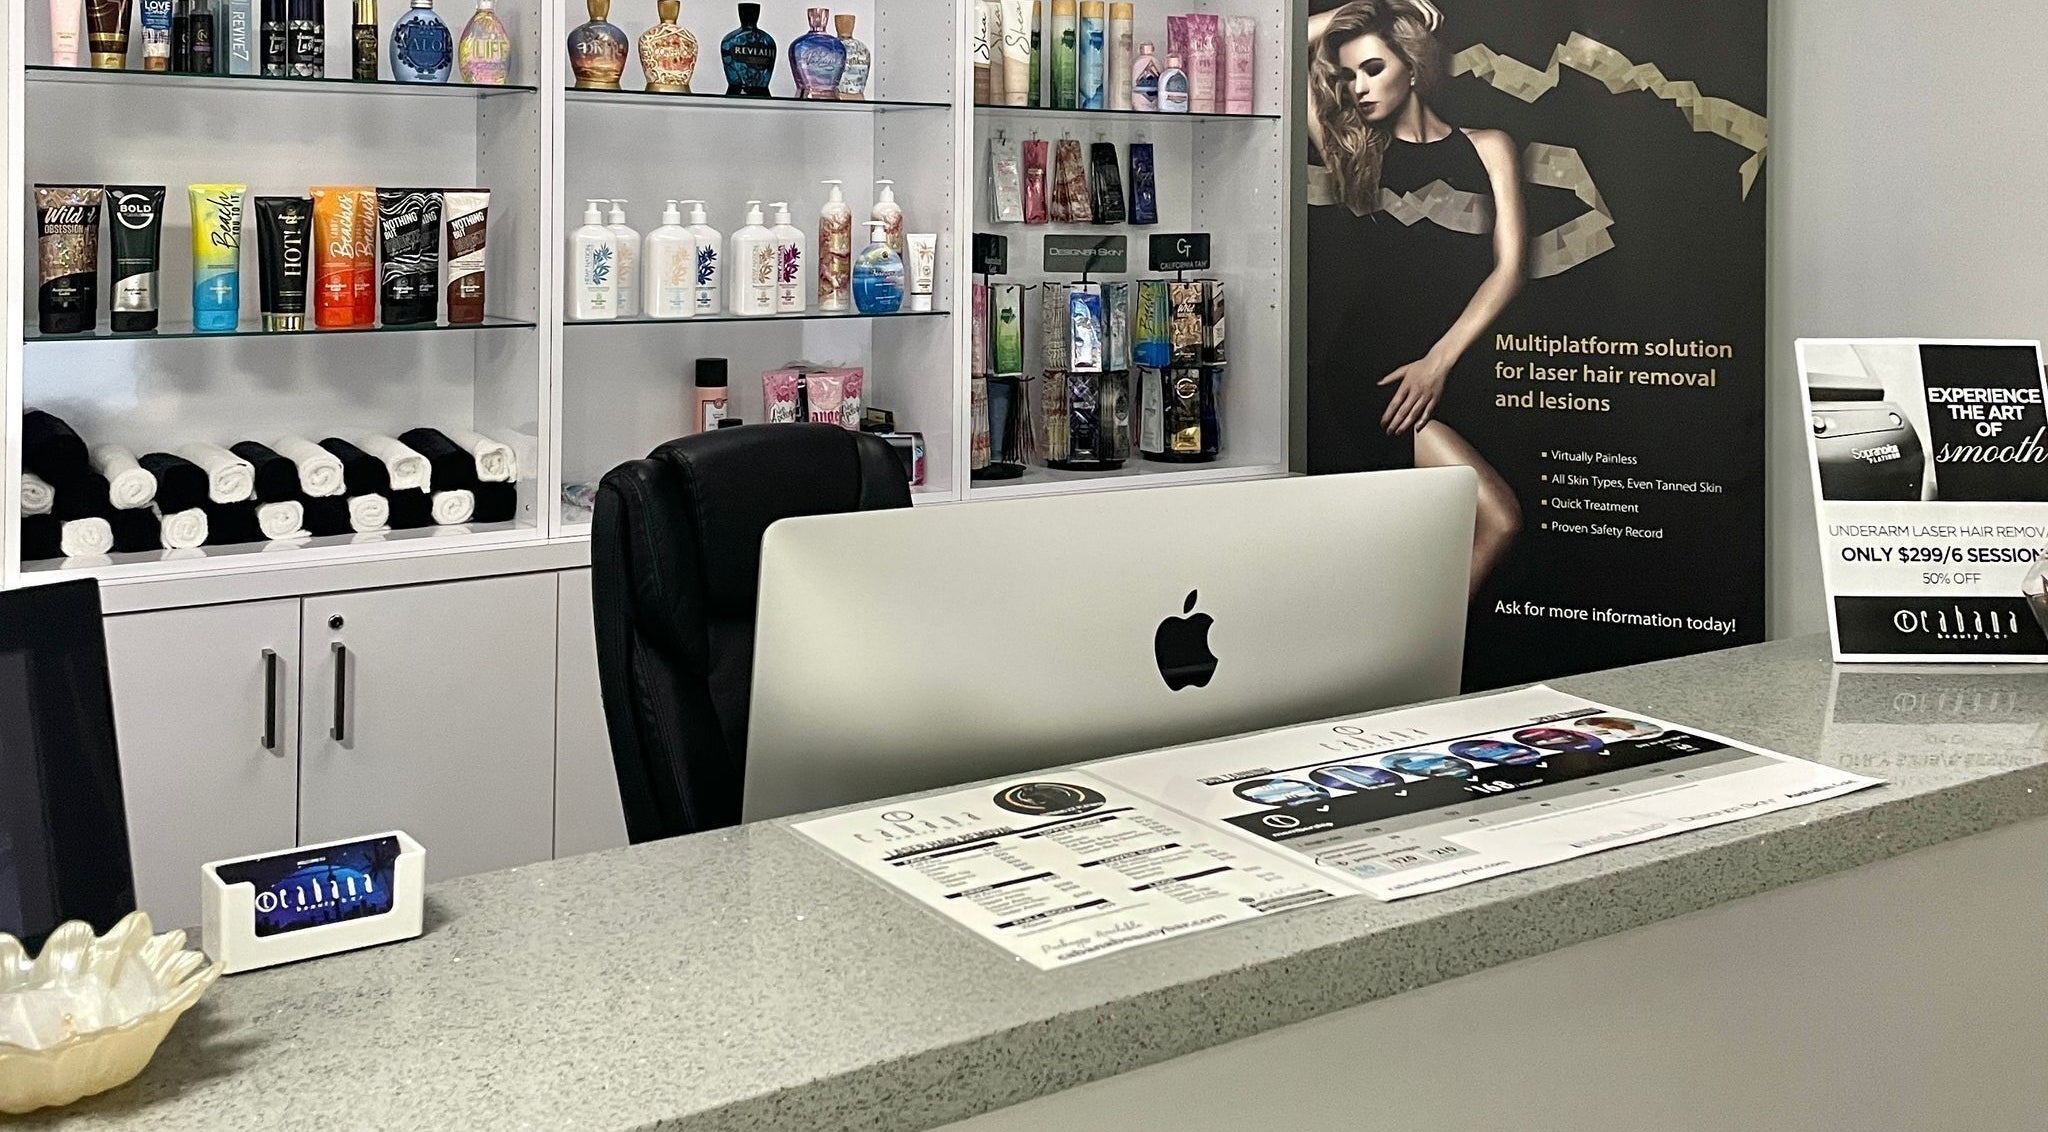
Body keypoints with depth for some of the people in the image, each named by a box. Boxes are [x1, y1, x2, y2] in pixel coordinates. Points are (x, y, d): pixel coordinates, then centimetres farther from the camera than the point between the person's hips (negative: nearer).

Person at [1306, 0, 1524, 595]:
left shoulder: (1484, 149, 14)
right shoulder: (1350, 149, 14)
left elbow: (1508, 265, 5)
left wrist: (1439, 360, -4)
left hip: (1423, 378, 2)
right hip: (1355, 376, -2)